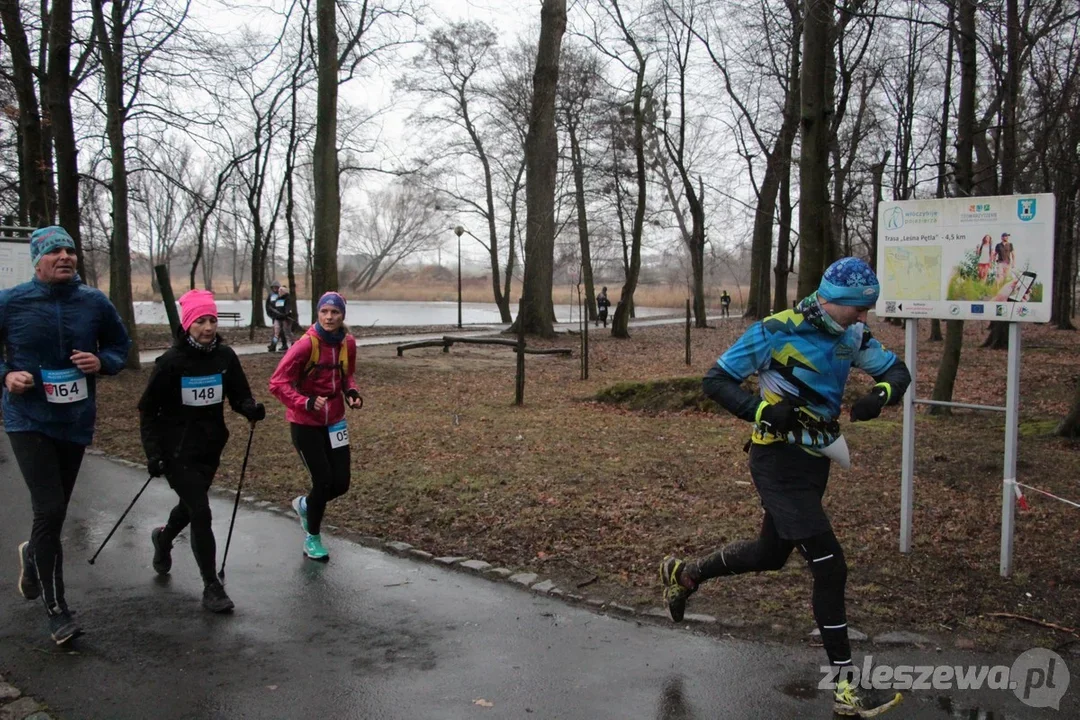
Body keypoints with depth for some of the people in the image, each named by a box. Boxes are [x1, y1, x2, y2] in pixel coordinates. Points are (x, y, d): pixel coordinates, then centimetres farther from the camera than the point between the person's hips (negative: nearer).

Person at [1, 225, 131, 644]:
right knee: (50, 509, -13)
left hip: (76, 422, 4)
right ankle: (56, 611, 1)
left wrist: (102, 362, -10)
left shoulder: (95, 302, -2)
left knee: (54, 511, 16)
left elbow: (120, 345, 11)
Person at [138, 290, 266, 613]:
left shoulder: (225, 356, -5)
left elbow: (239, 395, 2)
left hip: (211, 447, 5)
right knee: (200, 513, -9)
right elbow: (148, 409, -8)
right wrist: (153, 453, -15)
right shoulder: (171, 361, -15)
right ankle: (211, 586, 3)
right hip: (178, 450, -5)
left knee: (191, 505, 24)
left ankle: (164, 537, 57)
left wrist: (250, 408, -22)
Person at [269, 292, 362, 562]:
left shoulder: (348, 343, -3)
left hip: (334, 421, 5)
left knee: (340, 483, 5)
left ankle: (305, 504, 38)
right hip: (305, 423, -5)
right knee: (323, 480, -3)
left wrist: (352, 392, -6)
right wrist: (306, 403, -30)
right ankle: (312, 539, 22)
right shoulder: (306, 345, -20)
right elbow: (278, 383, -18)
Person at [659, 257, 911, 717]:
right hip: (779, 461, -8)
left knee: (771, 554, 22)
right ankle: (844, 682, 0)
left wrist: (881, 393, -16)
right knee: (829, 567, -12)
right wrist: (763, 410, -31)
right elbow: (716, 381, -16)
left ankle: (684, 575, 44)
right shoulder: (778, 331, -18)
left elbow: (896, 370, 8)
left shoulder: (850, 335, 2)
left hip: (815, 459, 8)